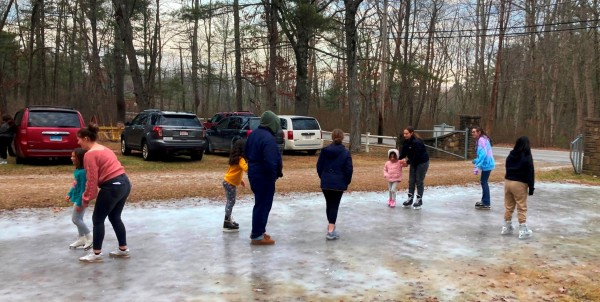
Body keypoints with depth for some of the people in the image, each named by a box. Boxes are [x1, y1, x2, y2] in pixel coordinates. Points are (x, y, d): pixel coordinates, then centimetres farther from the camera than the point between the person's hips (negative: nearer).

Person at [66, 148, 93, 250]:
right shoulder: (77, 170, 6)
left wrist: (79, 203, -22)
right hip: (77, 197, 10)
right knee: (78, 219, 16)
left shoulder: (83, 171, -24)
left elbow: (83, 188, -24)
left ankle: (90, 237, 7)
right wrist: (69, 194, 20)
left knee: (75, 219, -3)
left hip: (81, 199, -10)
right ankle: (82, 238, 27)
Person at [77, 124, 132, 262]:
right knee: (115, 217, 21)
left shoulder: (90, 154, -10)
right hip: (124, 183, 9)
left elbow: (92, 179, -13)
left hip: (112, 187, -9)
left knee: (97, 219, 5)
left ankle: (96, 254, 12)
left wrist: (86, 198, -2)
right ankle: (123, 249, 27)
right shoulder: (104, 149, 19)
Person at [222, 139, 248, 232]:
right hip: (230, 183, -9)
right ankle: (227, 224, -6)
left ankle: (228, 219, 25)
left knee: (230, 202, 16)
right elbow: (246, 169, -35)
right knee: (231, 202, -6)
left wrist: (241, 180, 22)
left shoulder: (235, 158, 10)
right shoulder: (240, 159, -18)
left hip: (228, 182, 9)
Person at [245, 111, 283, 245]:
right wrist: (274, 175, -13)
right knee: (263, 205, 0)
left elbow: (246, 152, 18)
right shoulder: (268, 138, -23)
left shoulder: (254, 134, 8)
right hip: (264, 176, -10)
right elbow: (270, 161, -28)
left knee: (260, 203, 20)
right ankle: (257, 236, 7)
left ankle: (257, 231, 29)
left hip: (254, 173, 10)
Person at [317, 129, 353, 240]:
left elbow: (319, 166, 3)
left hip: (325, 182, 3)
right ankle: (331, 231, -7)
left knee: (328, 204, 17)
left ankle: (331, 226, 31)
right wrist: (347, 182, 7)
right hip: (339, 183, -3)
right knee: (334, 205, 0)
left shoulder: (325, 150, 0)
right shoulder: (345, 152, -6)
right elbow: (349, 169, -7)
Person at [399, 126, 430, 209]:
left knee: (419, 181, -1)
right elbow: (403, 152, 0)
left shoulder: (417, 142, -27)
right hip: (413, 163, 8)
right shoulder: (406, 142, -2)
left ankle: (419, 200, 10)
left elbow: (416, 156, -27)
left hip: (422, 162, -8)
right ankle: (410, 199, 15)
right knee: (411, 181, 7)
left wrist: (408, 162, -21)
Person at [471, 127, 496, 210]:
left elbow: (483, 154, -25)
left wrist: (477, 167, -28)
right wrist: (476, 160, 13)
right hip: (487, 164, 10)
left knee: (484, 182, -6)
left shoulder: (481, 140, -17)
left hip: (486, 164, -10)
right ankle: (484, 201, 28)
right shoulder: (481, 139, 15)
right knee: (483, 182, 17)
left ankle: (486, 204, -2)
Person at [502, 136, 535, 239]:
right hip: (519, 184, -5)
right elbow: (530, 173, -11)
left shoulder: (511, 155, 6)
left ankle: (506, 227, 22)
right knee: (522, 208, 2)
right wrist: (531, 187, -6)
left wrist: (509, 179, 14)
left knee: (508, 207, 14)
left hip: (508, 182, 5)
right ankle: (523, 231, 5)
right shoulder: (527, 157, -11)